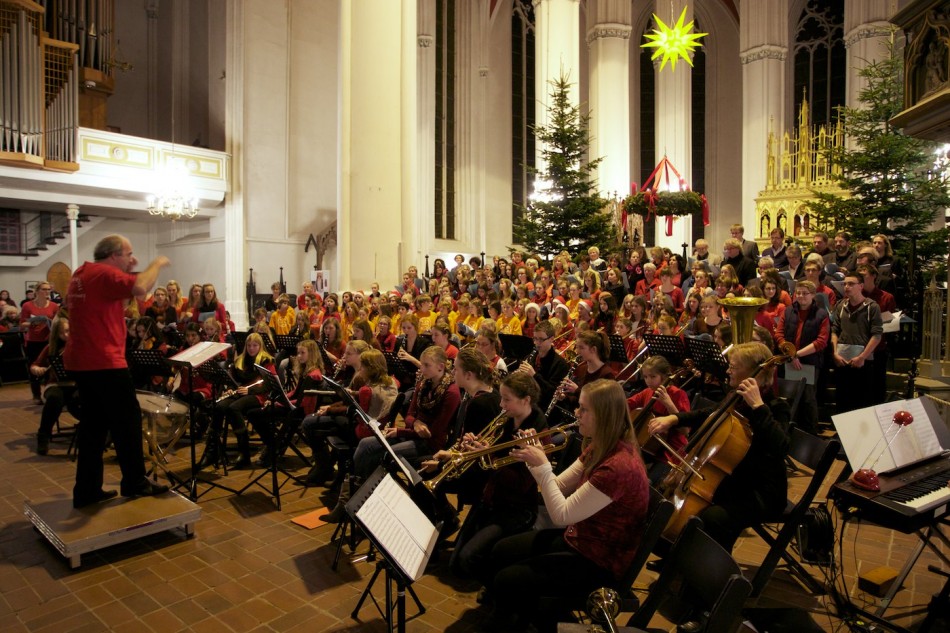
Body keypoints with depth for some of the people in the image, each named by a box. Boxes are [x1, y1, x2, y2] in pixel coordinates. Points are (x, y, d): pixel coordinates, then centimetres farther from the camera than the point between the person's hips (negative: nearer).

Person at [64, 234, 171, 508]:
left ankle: (87, 490, 17)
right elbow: (140, 288, -31)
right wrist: (157, 264, -15)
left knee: (95, 424, 14)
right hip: (104, 362, -10)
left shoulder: (82, 274, 16)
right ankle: (135, 483, 12)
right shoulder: (104, 274, -14)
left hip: (82, 361, 10)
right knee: (127, 421, 2)